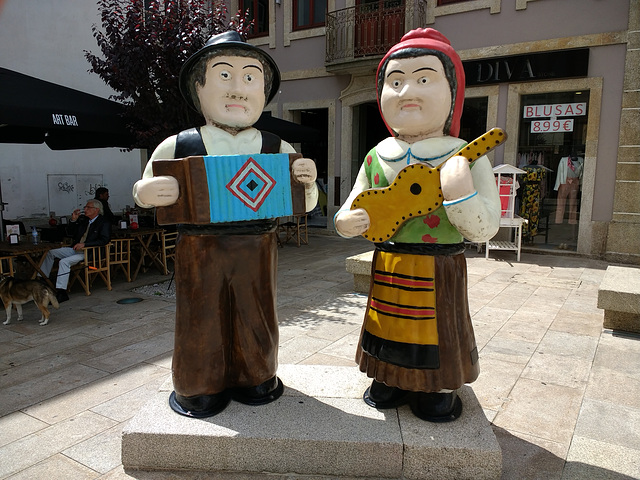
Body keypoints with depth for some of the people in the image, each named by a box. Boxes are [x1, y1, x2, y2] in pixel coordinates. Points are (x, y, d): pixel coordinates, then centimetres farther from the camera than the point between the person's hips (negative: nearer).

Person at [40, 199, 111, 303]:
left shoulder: (104, 223, -8)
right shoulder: (83, 219, 14)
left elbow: (104, 240, -22)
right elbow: (72, 234, 22)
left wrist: (84, 244, -26)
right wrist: (73, 220, 5)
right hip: (75, 249, 9)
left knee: (64, 261, -27)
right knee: (50, 252, 9)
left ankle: (61, 292, -26)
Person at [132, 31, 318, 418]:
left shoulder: (279, 150, 0)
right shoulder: (177, 148, -3)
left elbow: (306, 204, 8)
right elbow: (144, 189, 9)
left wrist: (308, 183, -14)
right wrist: (145, 193, -15)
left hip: (257, 252, 1)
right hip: (200, 252, -1)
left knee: (256, 318, 15)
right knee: (202, 321, 11)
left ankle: (255, 378, 39)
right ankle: (199, 386, 35)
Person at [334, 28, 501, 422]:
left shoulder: (465, 157, -11)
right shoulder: (377, 157, 0)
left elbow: (484, 230, -15)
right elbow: (354, 207, 8)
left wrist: (460, 191, -31)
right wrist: (346, 220, -15)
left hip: (439, 270, -3)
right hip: (388, 267, 4)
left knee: (437, 329, 10)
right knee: (391, 326, 17)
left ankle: (439, 390, 36)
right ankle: (391, 380, 41)